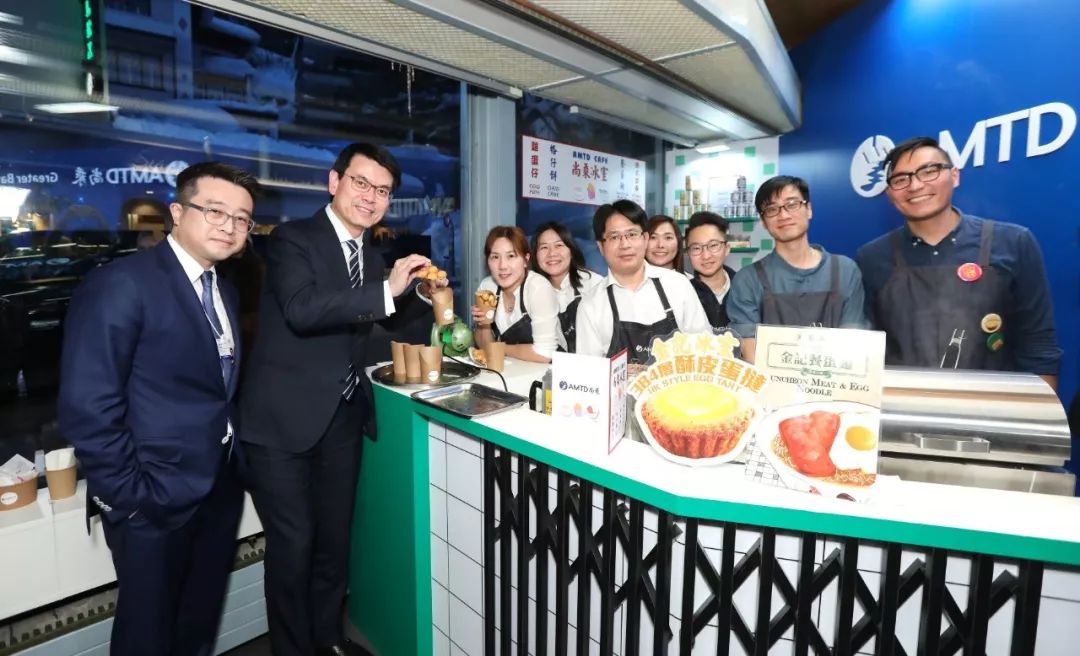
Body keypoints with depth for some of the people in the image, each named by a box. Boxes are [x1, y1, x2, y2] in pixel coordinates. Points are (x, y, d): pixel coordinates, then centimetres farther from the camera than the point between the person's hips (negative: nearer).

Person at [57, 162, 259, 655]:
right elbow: (87, 406, -20)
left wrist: (233, 458, 3)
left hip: (220, 488, 7)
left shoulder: (224, 292, 8)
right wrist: (129, 496, -17)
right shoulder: (119, 285, -16)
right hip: (155, 498, -6)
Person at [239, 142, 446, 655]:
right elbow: (302, 309, -27)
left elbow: (390, 315, 21)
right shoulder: (292, 239, -10)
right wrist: (386, 290, -31)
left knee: (335, 537, 18)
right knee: (293, 543, 3)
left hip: (345, 415, 6)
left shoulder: (372, 254, 9)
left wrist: (421, 293, 1)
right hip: (286, 419, -6)